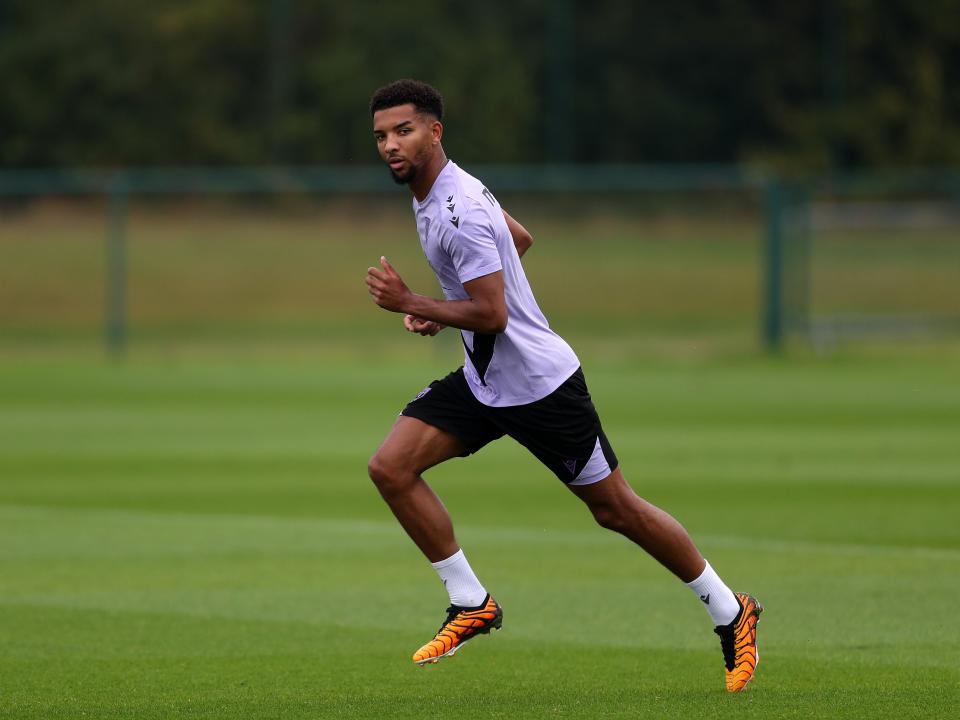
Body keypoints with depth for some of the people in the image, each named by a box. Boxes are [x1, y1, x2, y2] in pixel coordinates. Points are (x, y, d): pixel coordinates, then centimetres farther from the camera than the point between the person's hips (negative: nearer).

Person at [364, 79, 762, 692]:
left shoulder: (461, 210, -24)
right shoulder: (435, 191, 6)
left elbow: (492, 315, -27)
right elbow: (520, 238, 21)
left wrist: (410, 305, -22)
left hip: (539, 382, -9)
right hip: (481, 381, 9)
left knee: (616, 509, 1)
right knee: (390, 467, -7)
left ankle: (730, 612, 17)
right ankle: (472, 605, 2)